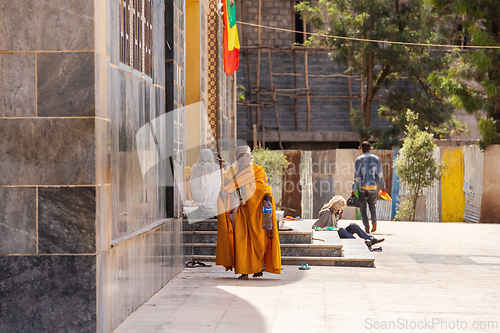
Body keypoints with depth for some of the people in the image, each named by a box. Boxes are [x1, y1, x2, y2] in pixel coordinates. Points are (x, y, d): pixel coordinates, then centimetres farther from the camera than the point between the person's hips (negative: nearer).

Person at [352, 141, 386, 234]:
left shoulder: (359, 160, -3)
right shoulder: (376, 159, 4)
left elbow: (356, 176, -5)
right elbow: (380, 174, 4)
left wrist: (354, 189, 0)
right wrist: (383, 187, 12)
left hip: (362, 186, -2)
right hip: (373, 185, 2)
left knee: (363, 207, 7)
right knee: (372, 205, 19)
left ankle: (367, 228, 0)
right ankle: (374, 222, -7)